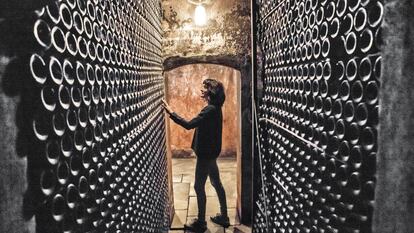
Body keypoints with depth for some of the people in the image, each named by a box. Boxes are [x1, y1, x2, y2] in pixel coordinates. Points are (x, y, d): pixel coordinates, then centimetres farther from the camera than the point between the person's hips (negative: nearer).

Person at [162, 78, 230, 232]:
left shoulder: (210, 109, -23)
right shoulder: (214, 108, 8)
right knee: (216, 183, 18)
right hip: (210, 152, 10)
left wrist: (171, 112, -25)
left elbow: (188, 125, -28)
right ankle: (223, 217, 31)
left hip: (206, 154, -10)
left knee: (199, 186, 3)